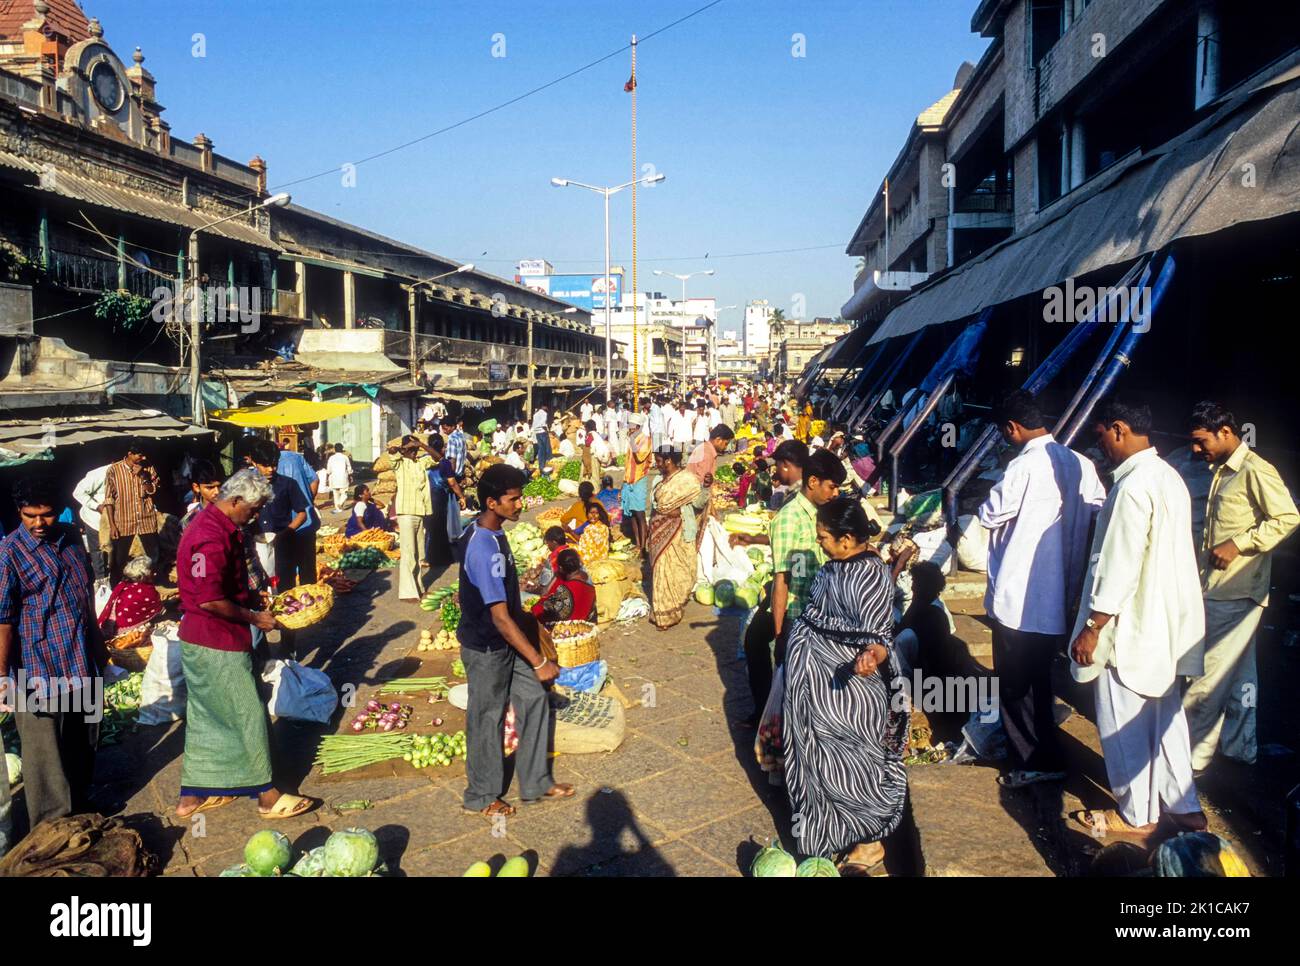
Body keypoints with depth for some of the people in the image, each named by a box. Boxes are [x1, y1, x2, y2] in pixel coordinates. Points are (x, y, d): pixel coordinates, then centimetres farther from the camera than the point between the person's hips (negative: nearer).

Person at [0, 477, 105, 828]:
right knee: (45, 755, 3)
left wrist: (98, 645, 20)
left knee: (82, 746, 19)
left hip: (82, 667, 6)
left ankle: (79, 811, 36)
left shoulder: (70, 539, 5)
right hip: (39, 672, -6)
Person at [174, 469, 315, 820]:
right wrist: (253, 618, -16)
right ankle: (268, 797, 11)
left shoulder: (214, 522, 9)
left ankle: (192, 796, 28)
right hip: (218, 644, -10)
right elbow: (210, 600, -27)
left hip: (200, 639, 10)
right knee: (249, 714, 0)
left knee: (205, 716, 18)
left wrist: (255, 601, 11)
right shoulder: (213, 537, -24)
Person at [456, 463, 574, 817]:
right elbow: (500, 617, -31)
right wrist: (539, 661, -27)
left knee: (534, 700, 14)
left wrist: (528, 621, 22)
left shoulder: (483, 531, 0)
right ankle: (482, 796, 29)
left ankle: (536, 782, 29)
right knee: (487, 720, 8)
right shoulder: (484, 549, -31)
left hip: (506, 641, 9)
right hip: (486, 649, -9)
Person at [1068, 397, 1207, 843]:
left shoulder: (1133, 486, -22)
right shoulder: (1169, 477, 8)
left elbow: (1118, 565, -24)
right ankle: (1184, 807, 29)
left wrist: (1092, 627, -17)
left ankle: (1136, 816, 19)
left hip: (1131, 626, -9)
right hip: (1166, 623, 9)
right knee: (1164, 715, 19)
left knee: (1124, 723, 6)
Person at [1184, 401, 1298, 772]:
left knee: (1210, 674, -6)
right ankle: (1239, 746, 25)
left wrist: (1239, 544, -21)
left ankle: (1191, 752, 1)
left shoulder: (1255, 470, -13)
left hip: (1236, 592, -9)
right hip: (1217, 589, 9)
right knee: (1238, 671, 16)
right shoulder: (1222, 471, 15)